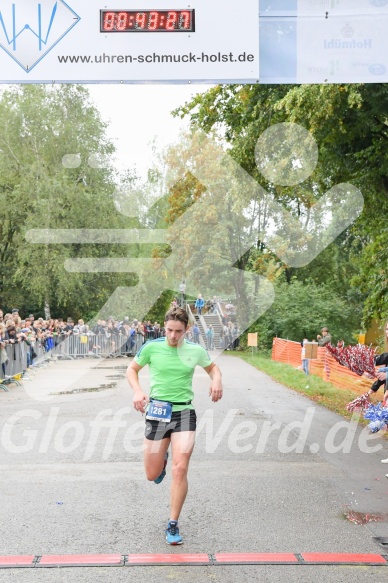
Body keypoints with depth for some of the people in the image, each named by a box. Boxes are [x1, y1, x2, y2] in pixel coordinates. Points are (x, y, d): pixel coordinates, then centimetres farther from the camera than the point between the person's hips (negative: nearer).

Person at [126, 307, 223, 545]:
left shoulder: (196, 351, 0)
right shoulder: (151, 347, -4)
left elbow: (212, 367, 19)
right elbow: (132, 369, 9)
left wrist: (217, 380, -3)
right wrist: (137, 391, -9)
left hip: (184, 413, 0)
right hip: (157, 412, 0)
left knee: (180, 469, -12)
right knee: (152, 475, 5)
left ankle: (173, 525, 3)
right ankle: (163, 460, 43)